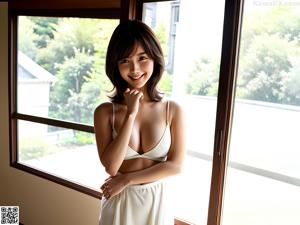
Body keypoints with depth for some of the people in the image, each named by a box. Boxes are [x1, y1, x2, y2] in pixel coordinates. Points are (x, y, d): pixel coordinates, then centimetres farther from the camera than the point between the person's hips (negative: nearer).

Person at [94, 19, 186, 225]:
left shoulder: (173, 110, -9)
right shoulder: (105, 112, -11)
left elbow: (175, 165, -10)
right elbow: (111, 166, -18)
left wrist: (126, 179, -13)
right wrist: (130, 114, -22)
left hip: (157, 202, 0)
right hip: (119, 203, 0)